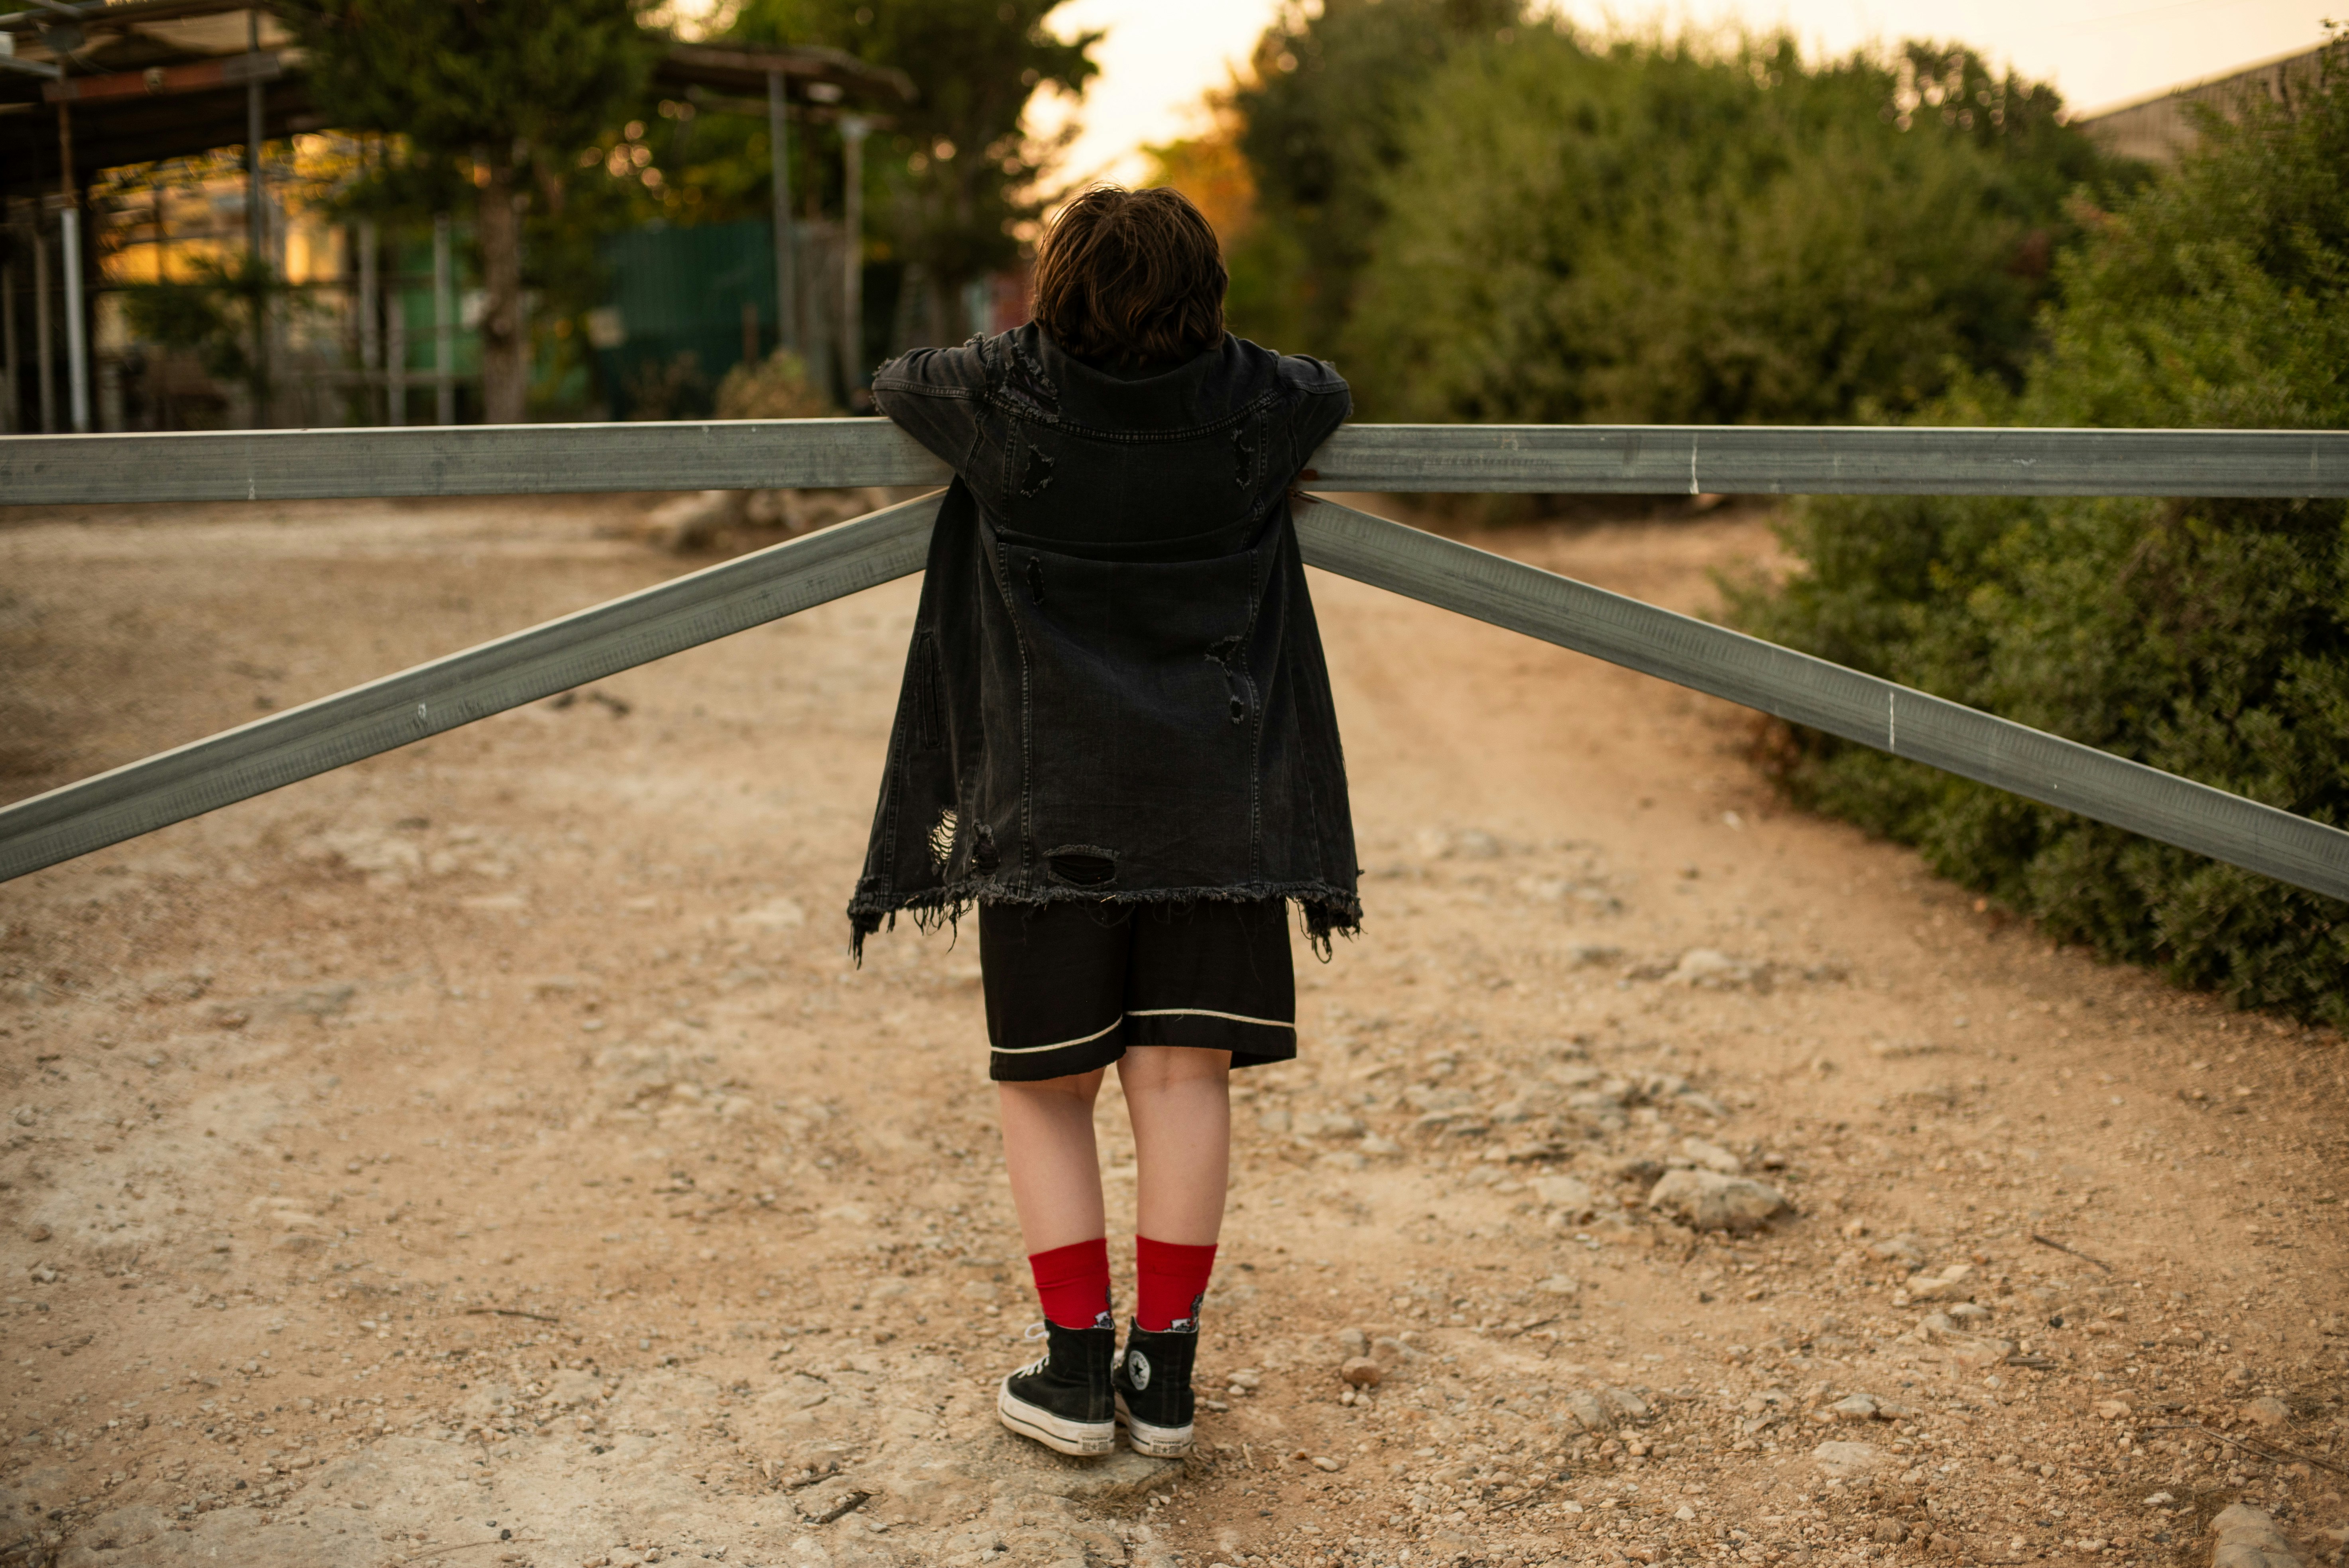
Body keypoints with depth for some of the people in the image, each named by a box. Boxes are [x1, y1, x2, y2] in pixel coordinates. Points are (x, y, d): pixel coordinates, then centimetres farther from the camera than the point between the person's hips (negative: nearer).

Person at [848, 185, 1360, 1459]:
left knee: (1046, 1082, 9)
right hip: (1215, 801, 2)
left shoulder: (1003, 398, -6)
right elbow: (1331, 390, 22)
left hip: (1049, 800, -1)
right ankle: (1163, 1372, 9)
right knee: (1183, 1073, 5)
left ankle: (1077, 1369, 9)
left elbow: (892, 383, 15)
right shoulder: (1253, 404, -1)